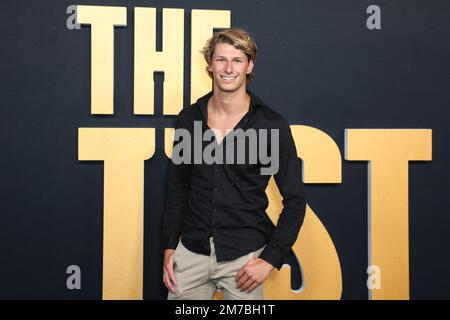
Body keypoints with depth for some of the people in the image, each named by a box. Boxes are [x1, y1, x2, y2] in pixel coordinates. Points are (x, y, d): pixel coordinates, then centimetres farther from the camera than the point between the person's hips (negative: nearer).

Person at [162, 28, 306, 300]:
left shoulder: (272, 125, -7)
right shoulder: (189, 119, 2)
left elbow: (295, 200, -4)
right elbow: (177, 187, 11)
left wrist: (271, 259, -10)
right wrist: (170, 247, 6)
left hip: (244, 257, -2)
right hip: (191, 253, 3)